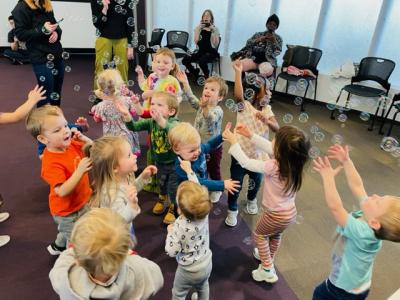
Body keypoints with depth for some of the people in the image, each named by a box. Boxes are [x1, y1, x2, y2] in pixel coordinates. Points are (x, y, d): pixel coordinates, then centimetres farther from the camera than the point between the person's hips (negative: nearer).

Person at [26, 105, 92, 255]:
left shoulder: (71, 144, -11)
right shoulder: (51, 163, -33)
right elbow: (62, 191, -36)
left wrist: (83, 139, -17)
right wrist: (80, 171, -43)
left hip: (81, 202, 8)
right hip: (67, 211, -8)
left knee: (70, 232, 34)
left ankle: (58, 246, 61)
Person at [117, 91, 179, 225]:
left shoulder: (173, 123, -29)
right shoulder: (150, 122, -13)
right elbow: (134, 127, -23)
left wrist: (161, 120, -72)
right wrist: (127, 116, -44)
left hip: (174, 162, -5)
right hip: (159, 162, 5)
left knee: (173, 188, 8)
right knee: (161, 184, 28)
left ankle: (173, 208, 34)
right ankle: (163, 199, 57)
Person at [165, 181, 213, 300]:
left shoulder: (180, 226, -36)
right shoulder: (203, 212, -23)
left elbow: (171, 252, -24)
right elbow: (199, 196, -4)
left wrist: (170, 232, -10)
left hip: (190, 270, -5)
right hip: (207, 263, 5)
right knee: (203, 286, 36)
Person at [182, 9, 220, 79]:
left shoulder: (215, 29, 1)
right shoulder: (199, 28, 9)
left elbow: (215, 44, -10)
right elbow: (196, 42, -4)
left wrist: (213, 31, -16)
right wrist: (198, 29, -9)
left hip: (211, 53, -4)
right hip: (200, 51, 4)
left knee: (201, 61, -37)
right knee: (185, 60, -17)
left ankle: (207, 77, -7)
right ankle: (195, 73, 9)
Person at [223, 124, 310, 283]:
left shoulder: (273, 167, -35)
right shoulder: (293, 161, -15)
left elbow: (246, 163, -24)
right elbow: (269, 148, -3)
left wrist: (233, 141, -15)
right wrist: (250, 135, -3)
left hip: (276, 215, -6)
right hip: (290, 212, 6)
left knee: (259, 234, 24)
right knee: (275, 235, 33)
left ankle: (267, 270, 29)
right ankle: (268, 258, 57)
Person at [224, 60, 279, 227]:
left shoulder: (267, 110, 0)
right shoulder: (244, 106, -16)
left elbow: (277, 128, -12)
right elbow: (238, 95, -38)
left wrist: (267, 121, -32)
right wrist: (238, 72, -43)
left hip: (258, 155, 5)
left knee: (256, 182, 24)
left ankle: (251, 200, 56)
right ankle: (232, 210, 32)